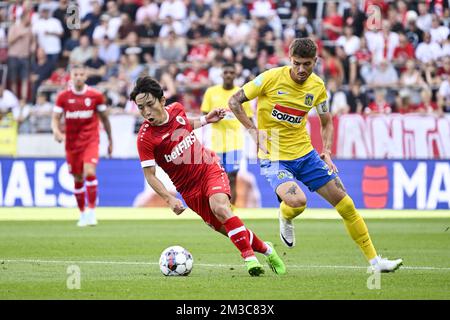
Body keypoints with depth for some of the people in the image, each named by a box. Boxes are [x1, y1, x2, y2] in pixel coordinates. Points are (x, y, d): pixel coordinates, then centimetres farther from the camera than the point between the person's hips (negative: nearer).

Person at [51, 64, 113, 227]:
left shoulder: (96, 95, -3)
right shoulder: (63, 96, -1)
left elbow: (104, 118, 9)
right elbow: (55, 118, 0)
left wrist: (110, 140, 14)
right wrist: (56, 131, -23)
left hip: (91, 140, -2)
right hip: (72, 142, 2)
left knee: (89, 172, -21)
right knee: (78, 179, 8)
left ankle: (91, 212, -13)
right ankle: (82, 214, 24)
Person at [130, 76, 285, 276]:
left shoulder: (176, 109, -5)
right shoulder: (145, 138, -19)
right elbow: (150, 175, -14)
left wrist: (206, 120, 9)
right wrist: (170, 199, -25)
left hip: (209, 168, 1)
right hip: (189, 187, -1)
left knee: (220, 208, -27)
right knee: (224, 228, -3)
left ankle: (250, 257, -23)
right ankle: (265, 249, 20)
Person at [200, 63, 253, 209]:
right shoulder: (211, 92, 4)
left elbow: (248, 120, 7)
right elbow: (204, 116, 8)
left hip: (235, 141, -1)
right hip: (217, 141, 1)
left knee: (232, 178, -7)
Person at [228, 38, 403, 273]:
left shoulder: (317, 86, -1)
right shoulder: (272, 78, -14)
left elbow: (326, 122, 15)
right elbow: (234, 101, -7)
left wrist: (327, 152, -2)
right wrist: (253, 131, -16)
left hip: (305, 154, 5)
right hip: (273, 157, -5)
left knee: (345, 204, 1)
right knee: (297, 202, -32)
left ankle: (375, 260, 13)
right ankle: (285, 218, 7)